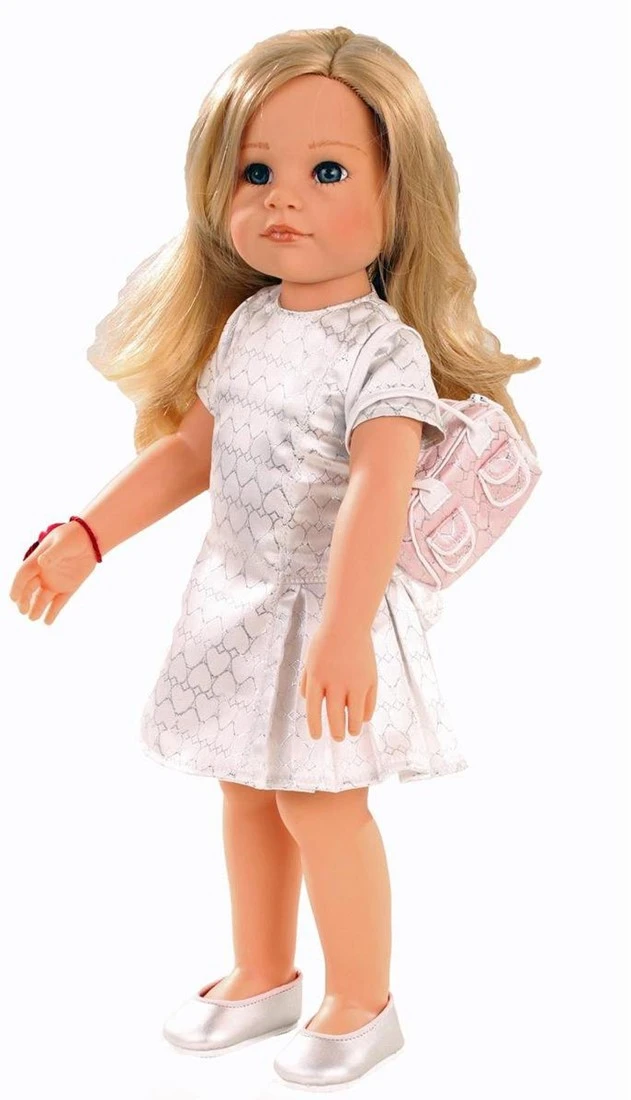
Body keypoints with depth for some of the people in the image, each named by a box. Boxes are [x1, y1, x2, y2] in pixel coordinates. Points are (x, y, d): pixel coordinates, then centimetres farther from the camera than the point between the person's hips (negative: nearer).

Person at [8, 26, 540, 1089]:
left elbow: (378, 492, -33)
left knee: (318, 801, -1)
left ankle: (362, 1005, 22)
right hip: (241, 600, 7)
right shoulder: (245, 322, 2)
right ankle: (261, 976, 37)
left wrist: (344, 630, -45)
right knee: (248, 790, 17)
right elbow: (187, 450, 10)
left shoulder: (385, 347, -20)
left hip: (330, 608, -7)